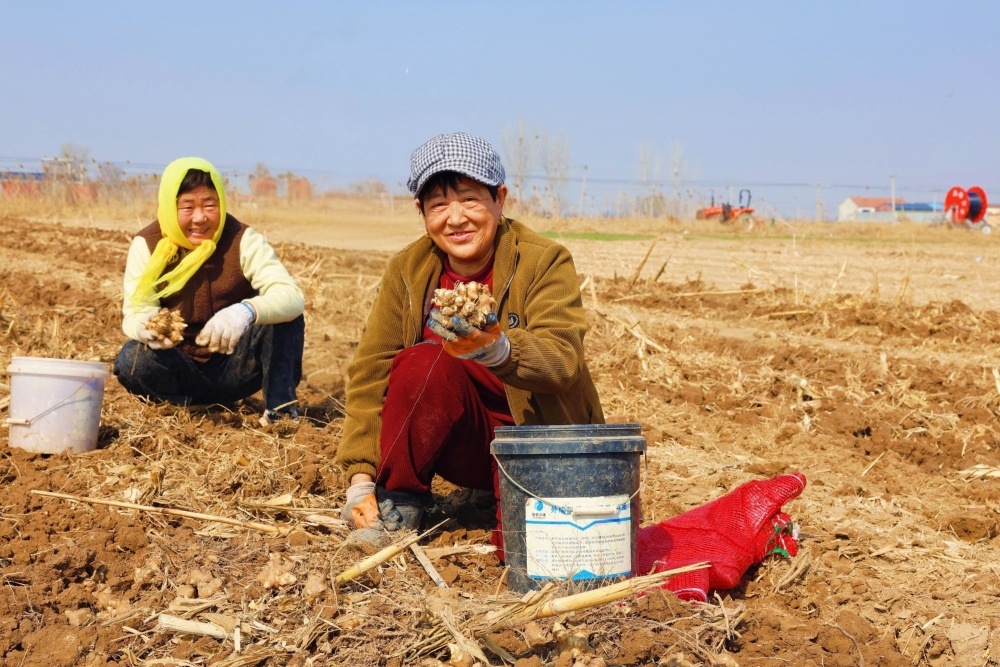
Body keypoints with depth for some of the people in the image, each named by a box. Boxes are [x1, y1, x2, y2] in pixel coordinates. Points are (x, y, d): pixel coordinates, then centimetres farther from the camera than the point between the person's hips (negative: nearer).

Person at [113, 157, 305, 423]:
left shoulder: (243, 240, -12)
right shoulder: (147, 246, -9)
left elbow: (292, 296, -26)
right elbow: (134, 313, -17)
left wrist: (247, 311, -48)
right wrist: (145, 327, -43)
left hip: (234, 370, -1)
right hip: (181, 370, 1)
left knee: (283, 314, -24)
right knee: (131, 361, -29)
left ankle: (281, 407, -14)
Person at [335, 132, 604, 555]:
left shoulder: (544, 261, -14)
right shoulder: (409, 270, -3)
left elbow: (562, 362, -28)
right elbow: (371, 370, -4)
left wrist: (496, 349, -51)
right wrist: (360, 477, -14)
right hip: (463, 439, 3)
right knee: (422, 362, -28)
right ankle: (397, 506, -10)